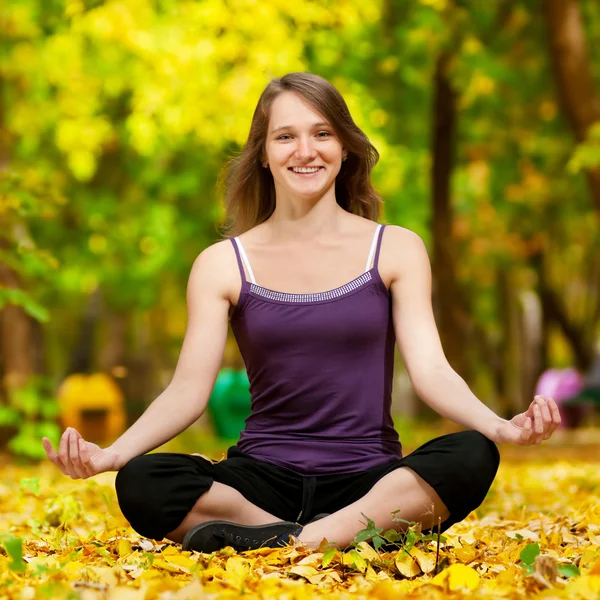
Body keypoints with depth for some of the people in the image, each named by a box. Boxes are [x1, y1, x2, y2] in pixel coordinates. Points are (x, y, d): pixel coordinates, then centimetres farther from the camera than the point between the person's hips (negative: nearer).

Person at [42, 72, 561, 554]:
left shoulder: (396, 249, 5)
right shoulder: (223, 265, 6)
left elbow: (431, 370, -4)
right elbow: (188, 389, -2)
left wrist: (499, 426, -25)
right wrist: (111, 453, -21)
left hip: (370, 481, 0)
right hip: (265, 479, 1)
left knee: (471, 457, -31)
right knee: (140, 484, -29)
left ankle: (275, 542, -29)